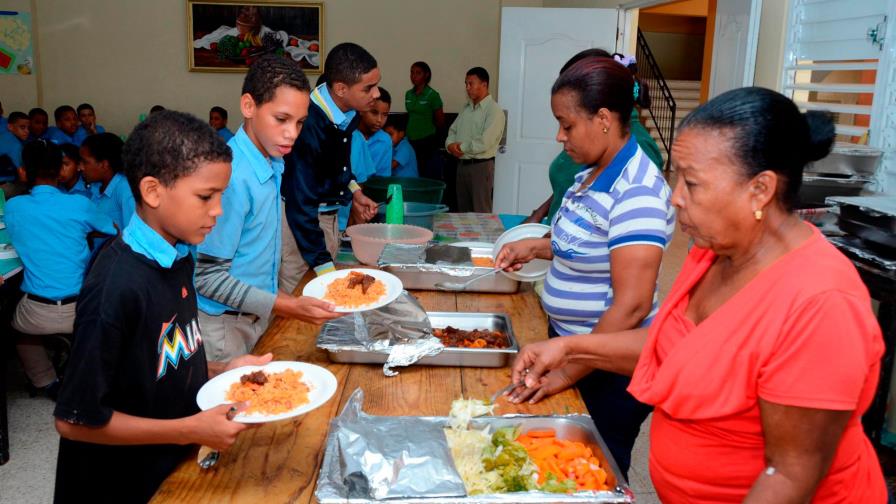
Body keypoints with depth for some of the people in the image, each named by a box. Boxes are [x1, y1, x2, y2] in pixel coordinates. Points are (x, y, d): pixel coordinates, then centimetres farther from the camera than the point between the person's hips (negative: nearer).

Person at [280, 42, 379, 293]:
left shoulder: (348, 113, -5)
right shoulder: (309, 124, -29)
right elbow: (301, 204, -28)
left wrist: (354, 192, 3)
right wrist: (324, 266, -29)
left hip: (330, 215, 8)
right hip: (300, 220, -8)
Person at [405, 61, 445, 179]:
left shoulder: (433, 95, -7)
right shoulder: (408, 94, 9)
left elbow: (440, 121, -2)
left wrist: (429, 131, 10)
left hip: (428, 141, -5)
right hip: (411, 141, 5)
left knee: (429, 175, -6)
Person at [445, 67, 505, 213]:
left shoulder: (494, 110, -12)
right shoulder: (467, 108, 13)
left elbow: (484, 143, -22)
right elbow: (453, 131, 15)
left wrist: (461, 147, -10)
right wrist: (450, 145, -7)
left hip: (481, 166, -8)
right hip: (462, 164, 8)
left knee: (481, 212, -4)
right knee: (463, 210, 14)